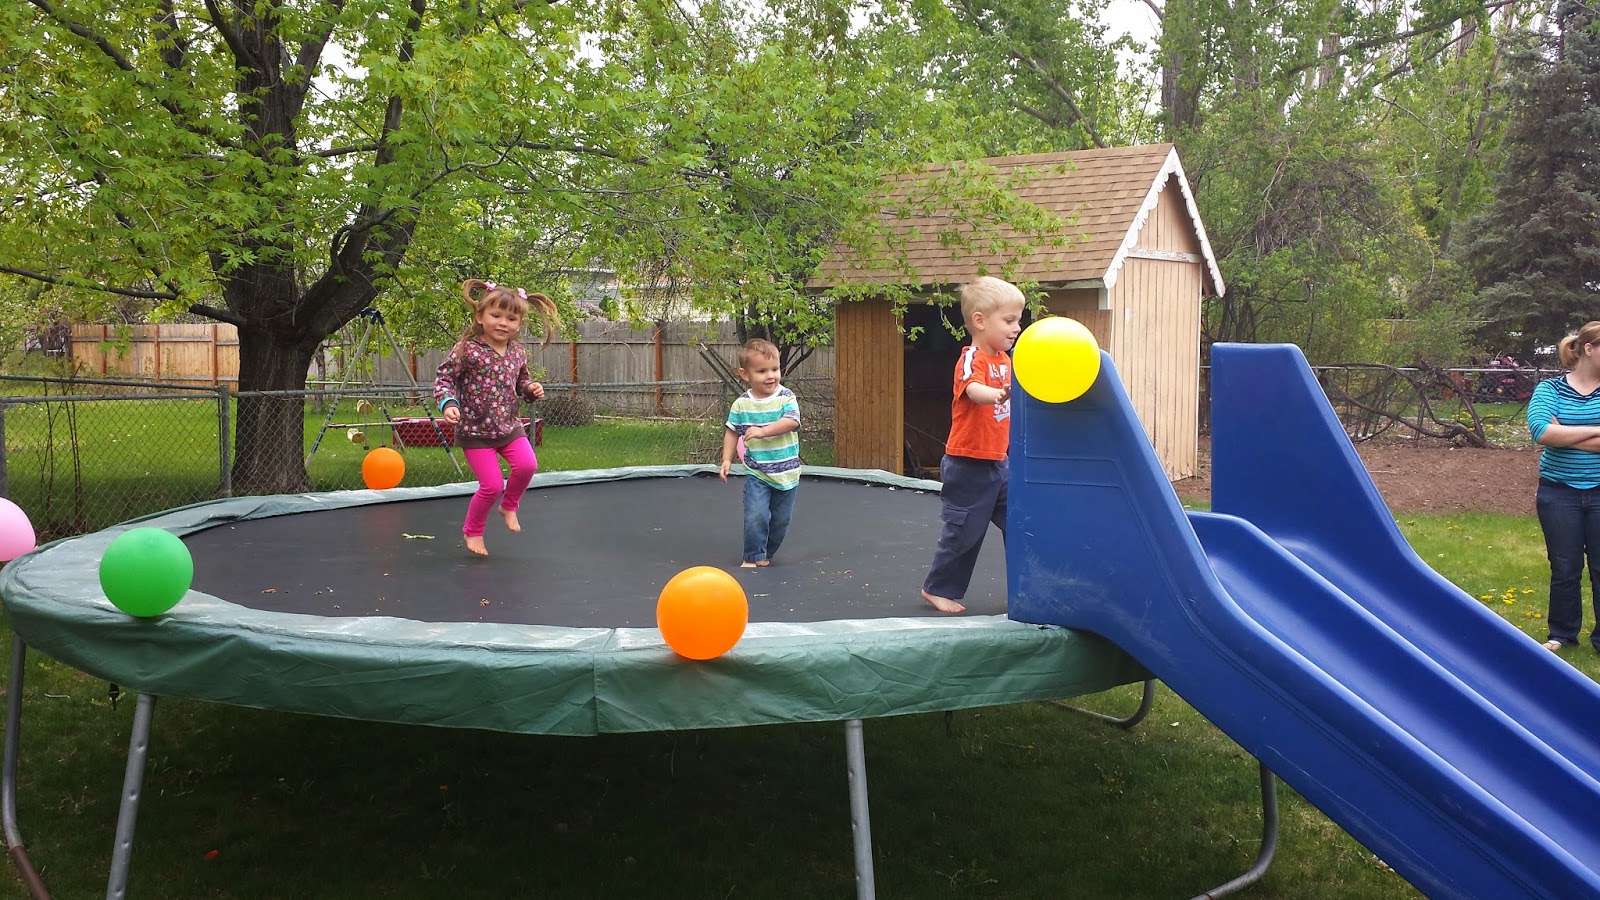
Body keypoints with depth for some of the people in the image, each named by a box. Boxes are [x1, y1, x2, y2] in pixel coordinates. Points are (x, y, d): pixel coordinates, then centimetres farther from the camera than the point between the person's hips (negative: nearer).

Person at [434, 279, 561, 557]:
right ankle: (472, 531, 20)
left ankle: (509, 506, 12)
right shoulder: (467, 350, -15)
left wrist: (531, 388, -3)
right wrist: (448, 404, -30)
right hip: (475, 431, -5)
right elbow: (443, 379, -12)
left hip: (509, 427, 5)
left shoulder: (517, 352, 3)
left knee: (527, 464, -19)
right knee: (492, 485, -7)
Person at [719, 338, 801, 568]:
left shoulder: (786, 398, -9)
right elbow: (732, 432, 5)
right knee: (756, 515, -15)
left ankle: (765, 554, 30)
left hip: (786, 472, 1)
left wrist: (763, 431, -33)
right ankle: (753, 557, -1)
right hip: (756, 473, -1)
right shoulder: (741, 404, -4)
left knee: (781, 519, 10)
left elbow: (791, 422, -24)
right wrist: (727, 459, -4)